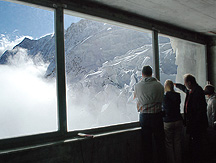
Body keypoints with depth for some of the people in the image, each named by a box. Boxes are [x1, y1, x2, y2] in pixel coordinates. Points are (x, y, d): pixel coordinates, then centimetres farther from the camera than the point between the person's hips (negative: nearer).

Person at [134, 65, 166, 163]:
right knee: (159, 141, 10)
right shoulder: (159, 85, -5)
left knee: (147, 142, 9)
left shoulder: (138, 86, -4)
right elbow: (161, 100, 5)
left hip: (144, 117, 0)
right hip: (157, 115, 0)